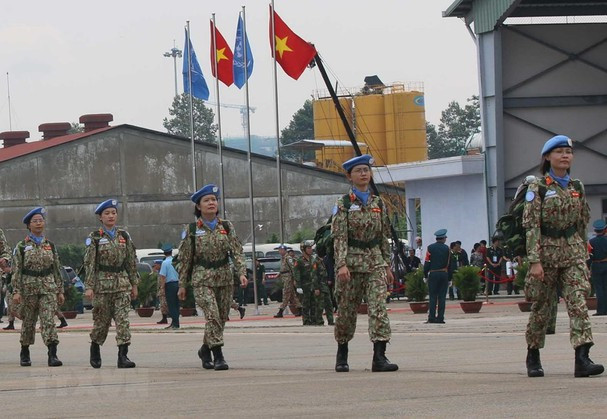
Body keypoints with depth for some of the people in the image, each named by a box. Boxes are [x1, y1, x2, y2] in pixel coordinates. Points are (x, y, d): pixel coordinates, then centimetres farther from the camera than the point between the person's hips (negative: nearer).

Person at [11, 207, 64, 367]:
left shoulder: (50, 246, 10)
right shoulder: (22, 246, 2)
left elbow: (56, 270, 13)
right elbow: (16, 271, -2)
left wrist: (60, 291, 10)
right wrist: (16, 291, -10)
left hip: (48, 288, 1)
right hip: (29, 288, -1)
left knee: (49, 321, -11)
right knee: (28, 322, 7)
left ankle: (53, 355, -17)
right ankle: (25, 354, 24)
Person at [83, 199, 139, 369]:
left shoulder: (124, 236, 9)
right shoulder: (94, 238, -1)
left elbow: (131, 262, 12)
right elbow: (89, 263, -5)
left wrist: (134, 284, 9)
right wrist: (89, 286, -12)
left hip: (122, 284, 2)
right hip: (102, 283, -2)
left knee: (123, 319, -10)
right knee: (101, 321, 5)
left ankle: (123, 356, -13)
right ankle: (95, 353, 27)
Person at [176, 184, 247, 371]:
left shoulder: (226, 227, 5)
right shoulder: (192, 230, 0)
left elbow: (237, 251, 0)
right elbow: (184, 259, 4)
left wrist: (242, 273, -16)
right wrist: (182, 285, 3)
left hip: (224, 279, 3)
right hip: (202, 280, -3)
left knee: (221, 318, 8)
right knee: (212, 315, -19)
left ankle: (205, 349, 30)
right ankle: (218, 356, -19)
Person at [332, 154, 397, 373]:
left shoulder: (378, 203, 11)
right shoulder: (343, 204, -1)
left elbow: (384, 236, 15)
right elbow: (339, 236, -8)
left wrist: (387, 265, 12)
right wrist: (341, 264, -19)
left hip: (375, 261, 3)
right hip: (351, 260, -3)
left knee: (379, 307, -11)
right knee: (347, 310, 5)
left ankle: (379, 357, -16)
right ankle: (342, 356, 21)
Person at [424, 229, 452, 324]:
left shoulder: (430, 248, -2)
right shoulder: (447, 249, 2)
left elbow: (427, 263, -4)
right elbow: (450, 264, 4)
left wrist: (425, 275, 3)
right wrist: (449, 278, 10)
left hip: (433, 274, -1)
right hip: (444, 274, 1)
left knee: (433, 297, 0)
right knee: (442, 297, 3)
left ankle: (432, 317, -5)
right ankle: (440, 317, 1)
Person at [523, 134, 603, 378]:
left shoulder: (577, 187, 10)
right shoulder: (537, 188, -4)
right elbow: (531, 225, -10)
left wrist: (583, 253, 14)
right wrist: (534, 260, -17)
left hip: (573, 251, 3)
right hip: (546, 250, -3)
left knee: (578, 301, -13)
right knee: (541, 305, 6)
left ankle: (582, 358, -23)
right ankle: (533, 357, 23)